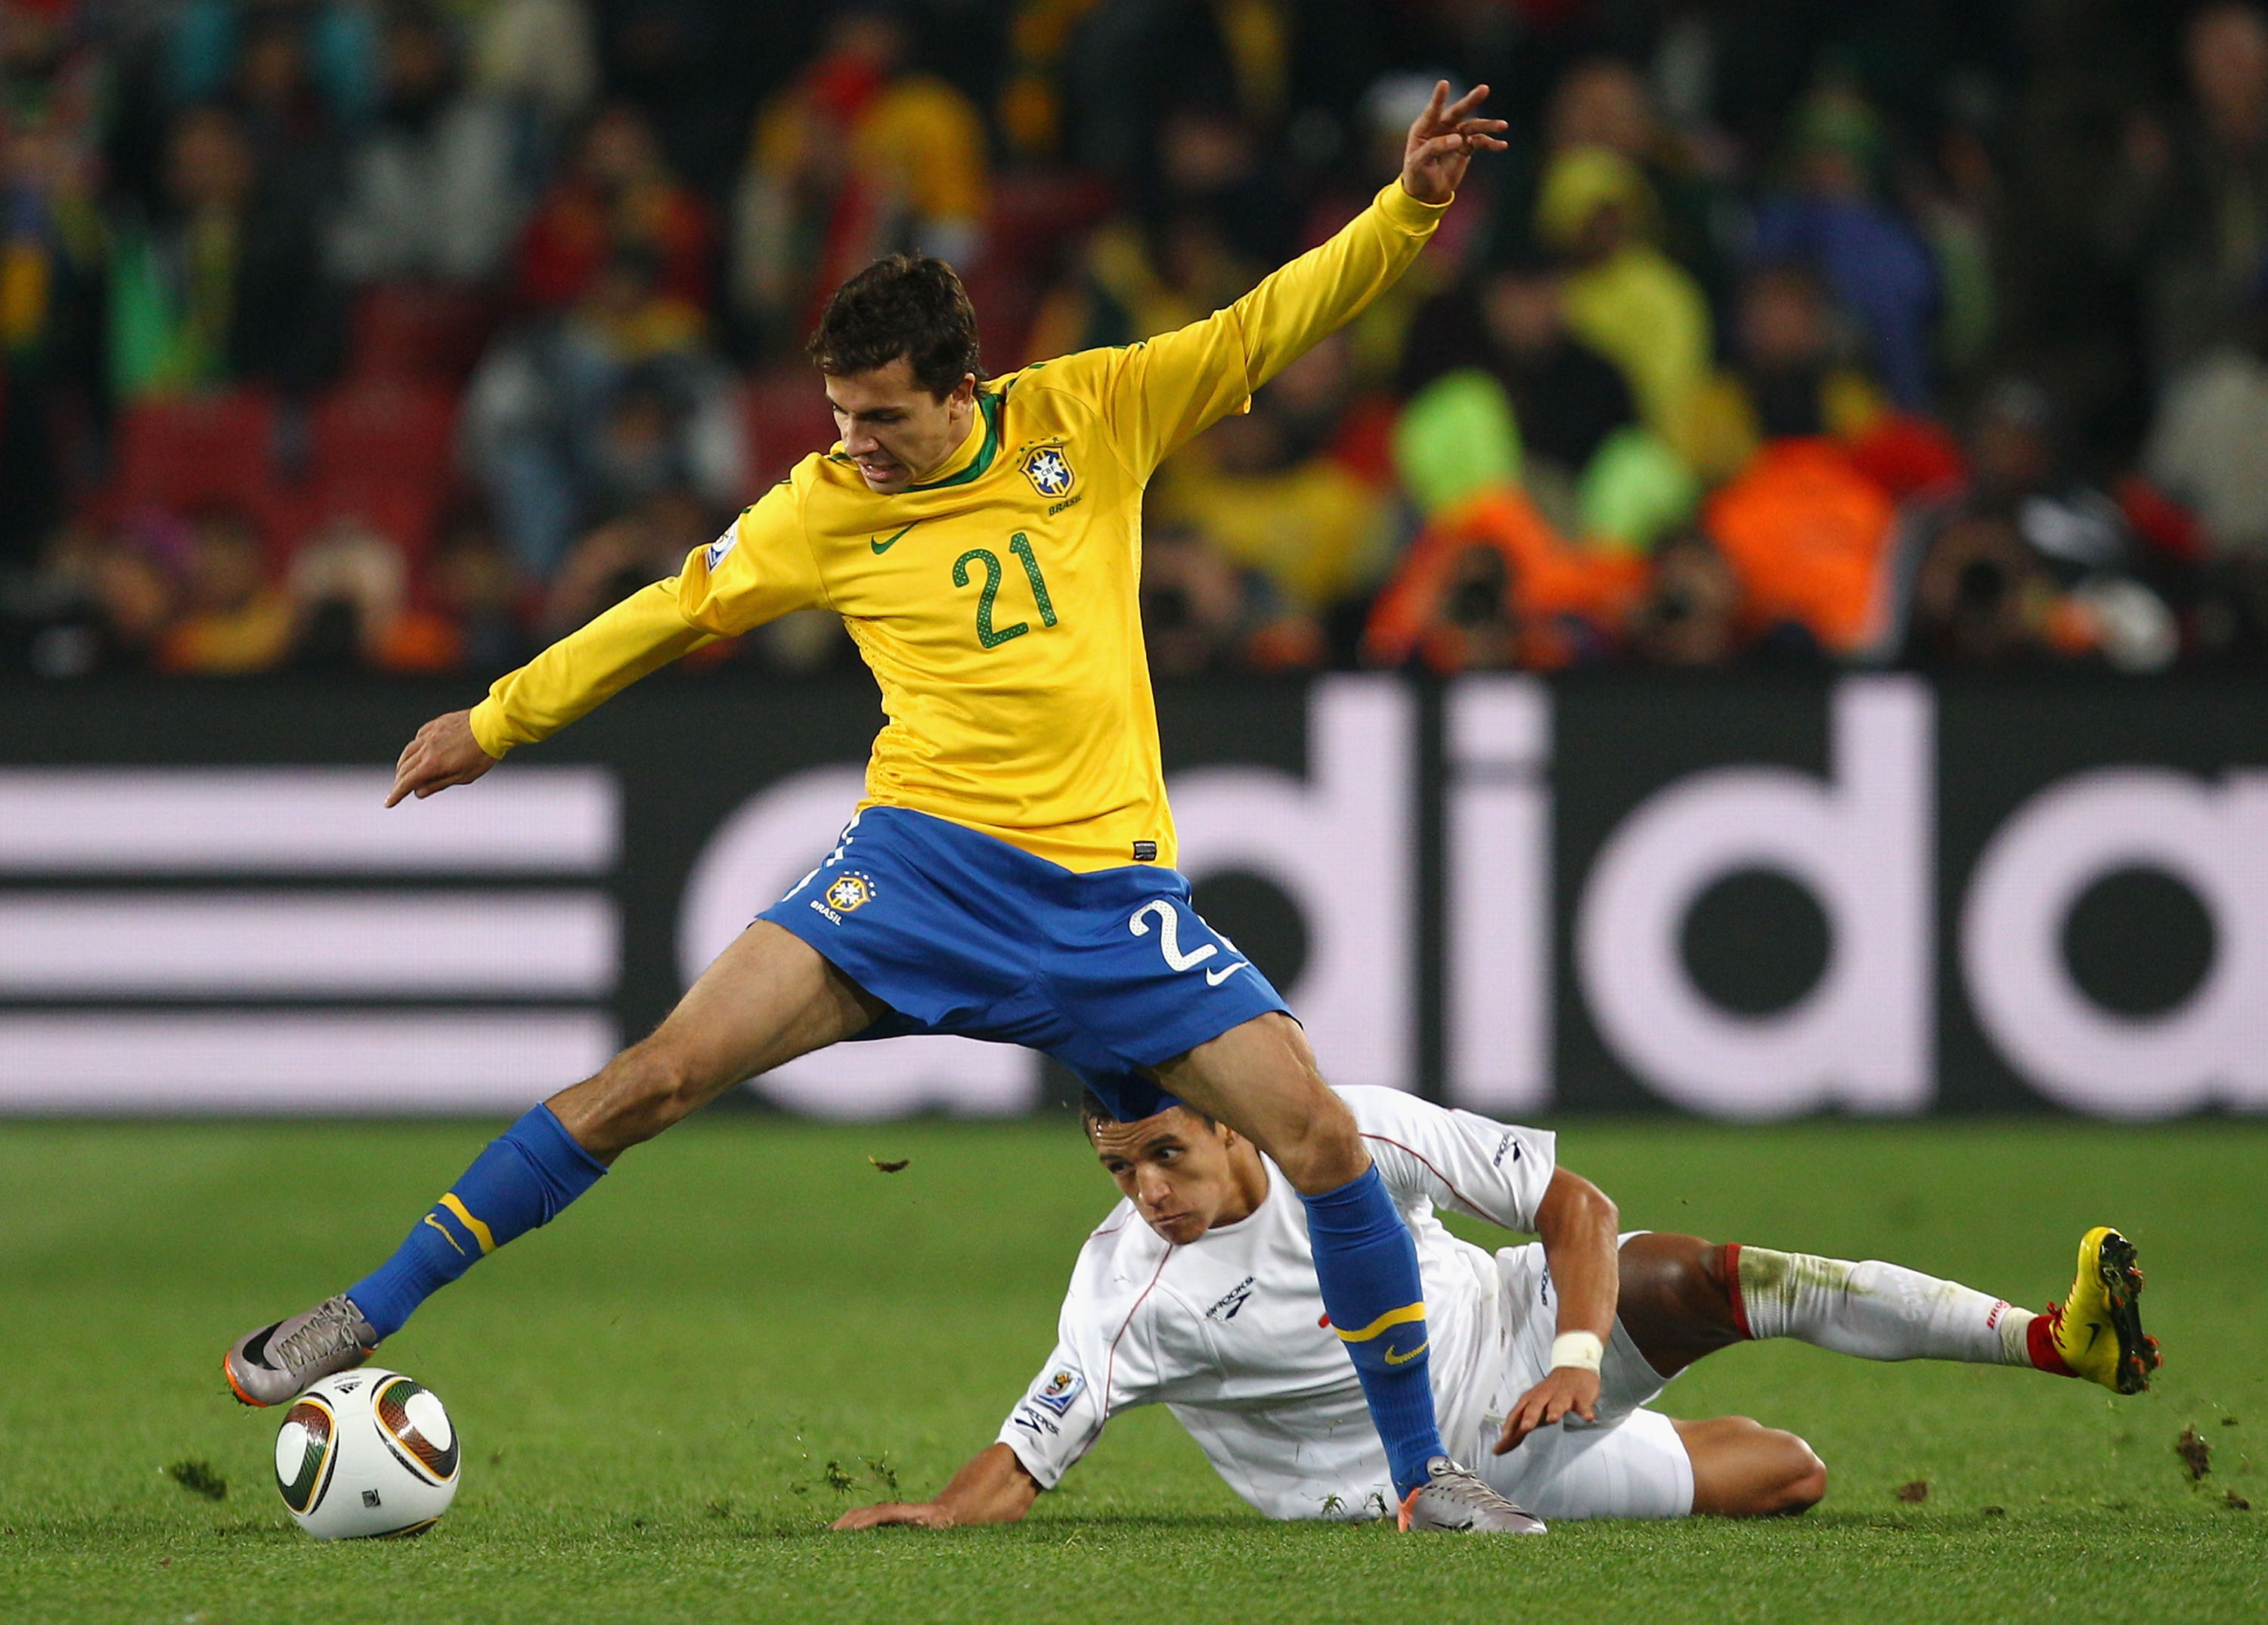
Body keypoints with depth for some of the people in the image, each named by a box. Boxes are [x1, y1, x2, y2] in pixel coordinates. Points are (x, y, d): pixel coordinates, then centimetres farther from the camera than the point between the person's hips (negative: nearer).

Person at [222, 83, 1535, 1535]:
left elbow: (1265, 328, 3)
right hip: (924, 858, -1)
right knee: (667, 1070, -15)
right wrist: (498, 721, 22)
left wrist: (1407, 213, -10)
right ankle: (365, 1319, -7)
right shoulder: (827, 507, 2)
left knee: (1321, 1136, -10)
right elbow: (678, 613, 15)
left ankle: (1425, 1471, 6)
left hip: (1108, 883, 1)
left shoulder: (1090, 415, 2)